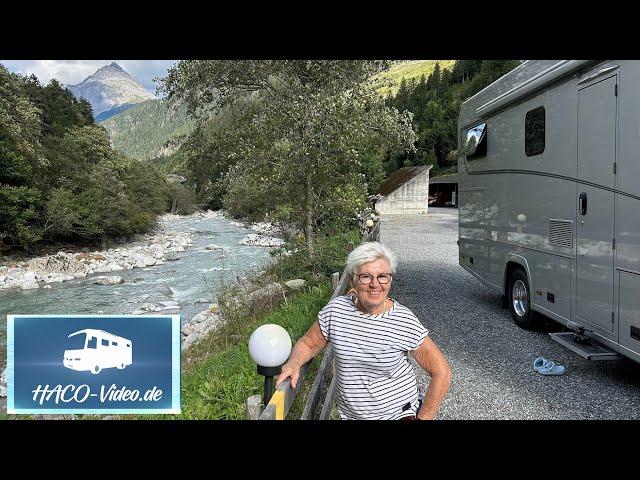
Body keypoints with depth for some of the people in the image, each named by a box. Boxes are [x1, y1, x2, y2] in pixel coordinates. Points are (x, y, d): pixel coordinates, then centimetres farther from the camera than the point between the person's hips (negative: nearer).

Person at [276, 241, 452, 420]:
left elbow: (442, 372, -12)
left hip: (399, 414, -3)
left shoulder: (404, 321, -19)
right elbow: (307, 344, 1)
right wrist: (294, 363, -20)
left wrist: (423, 417, -12)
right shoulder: (335, 309, -12)